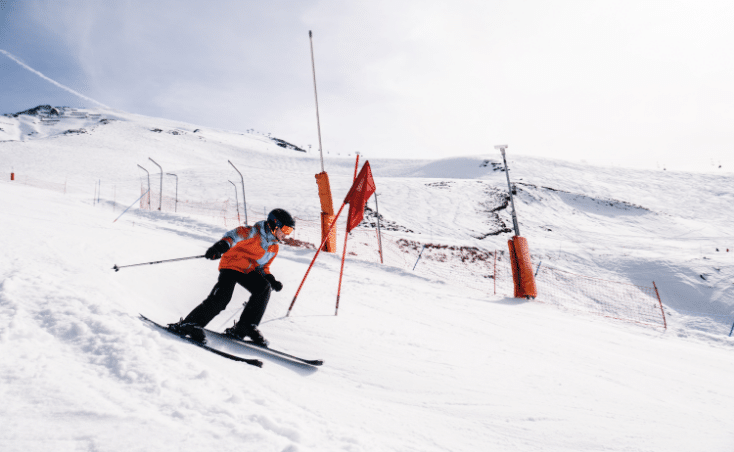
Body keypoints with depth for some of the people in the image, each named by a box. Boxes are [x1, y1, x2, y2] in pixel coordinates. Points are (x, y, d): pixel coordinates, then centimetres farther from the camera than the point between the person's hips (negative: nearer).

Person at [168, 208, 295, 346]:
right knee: (222, 297, -25)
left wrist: (271, 280, 0)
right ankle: (188, 324, -15)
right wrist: (224, 244, -51)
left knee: (264, 288, -17)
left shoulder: (274, 248, 11)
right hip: (231, 265, -7)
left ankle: (245, 327, -9)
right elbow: (238, 234, -30)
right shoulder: (255, 232, -12)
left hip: (248, 271, 7)